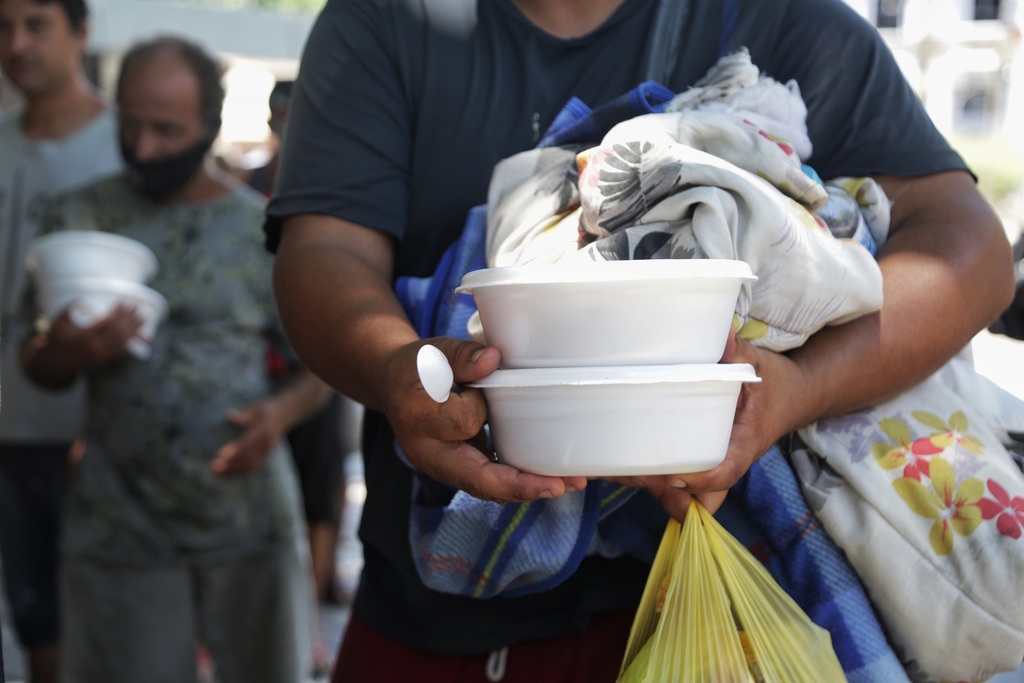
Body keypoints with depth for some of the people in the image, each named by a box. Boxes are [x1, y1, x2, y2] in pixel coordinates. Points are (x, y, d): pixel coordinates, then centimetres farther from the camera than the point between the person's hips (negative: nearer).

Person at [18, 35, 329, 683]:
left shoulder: (268, 229, -1)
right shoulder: (80, 219, 2)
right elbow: (39, 367, 6)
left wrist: (282, 411, -17)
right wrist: (70, 351, -18)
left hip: (250, 520, 0)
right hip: (119, 530, 0)